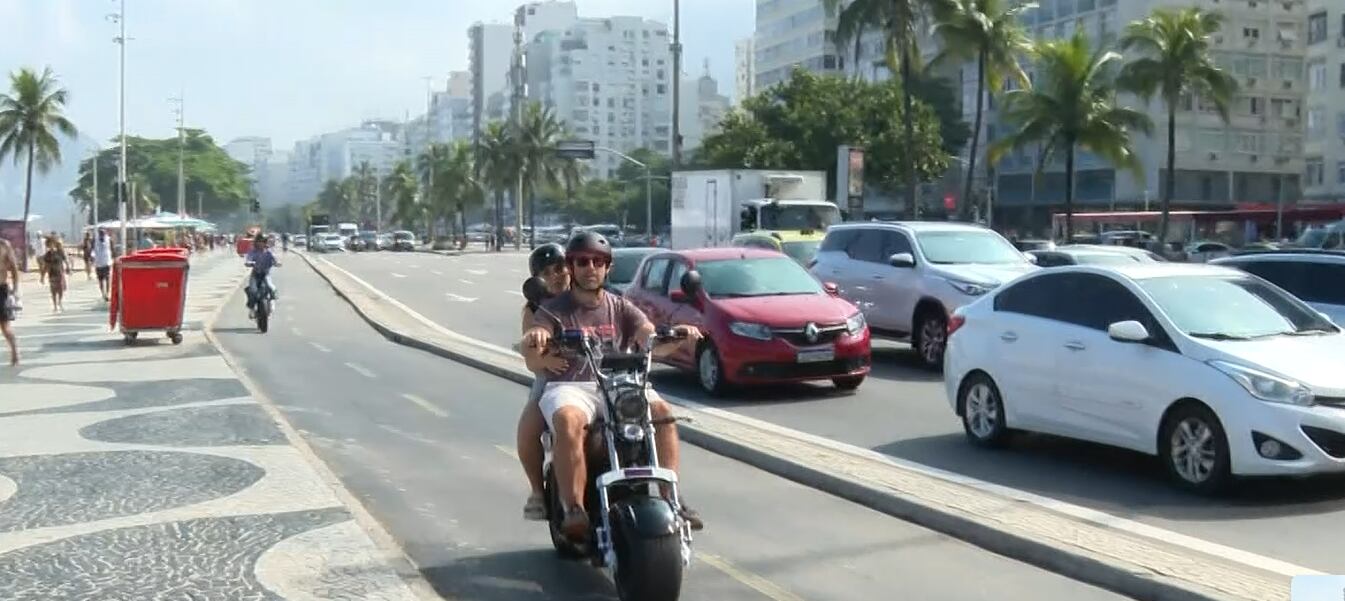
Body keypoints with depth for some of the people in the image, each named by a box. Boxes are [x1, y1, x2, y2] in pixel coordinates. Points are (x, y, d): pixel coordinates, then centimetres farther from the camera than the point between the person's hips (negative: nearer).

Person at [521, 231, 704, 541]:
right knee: (569, 420, -36)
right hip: (569, 387, -3)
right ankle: (573, 511, -37)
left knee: (662, 411, -23)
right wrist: (533, 339, -36)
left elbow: (655, 343, 2)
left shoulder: (621, 308, 16)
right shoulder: (554, 310, 7)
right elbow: (531, 351, -11)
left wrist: (676, 336, -21)